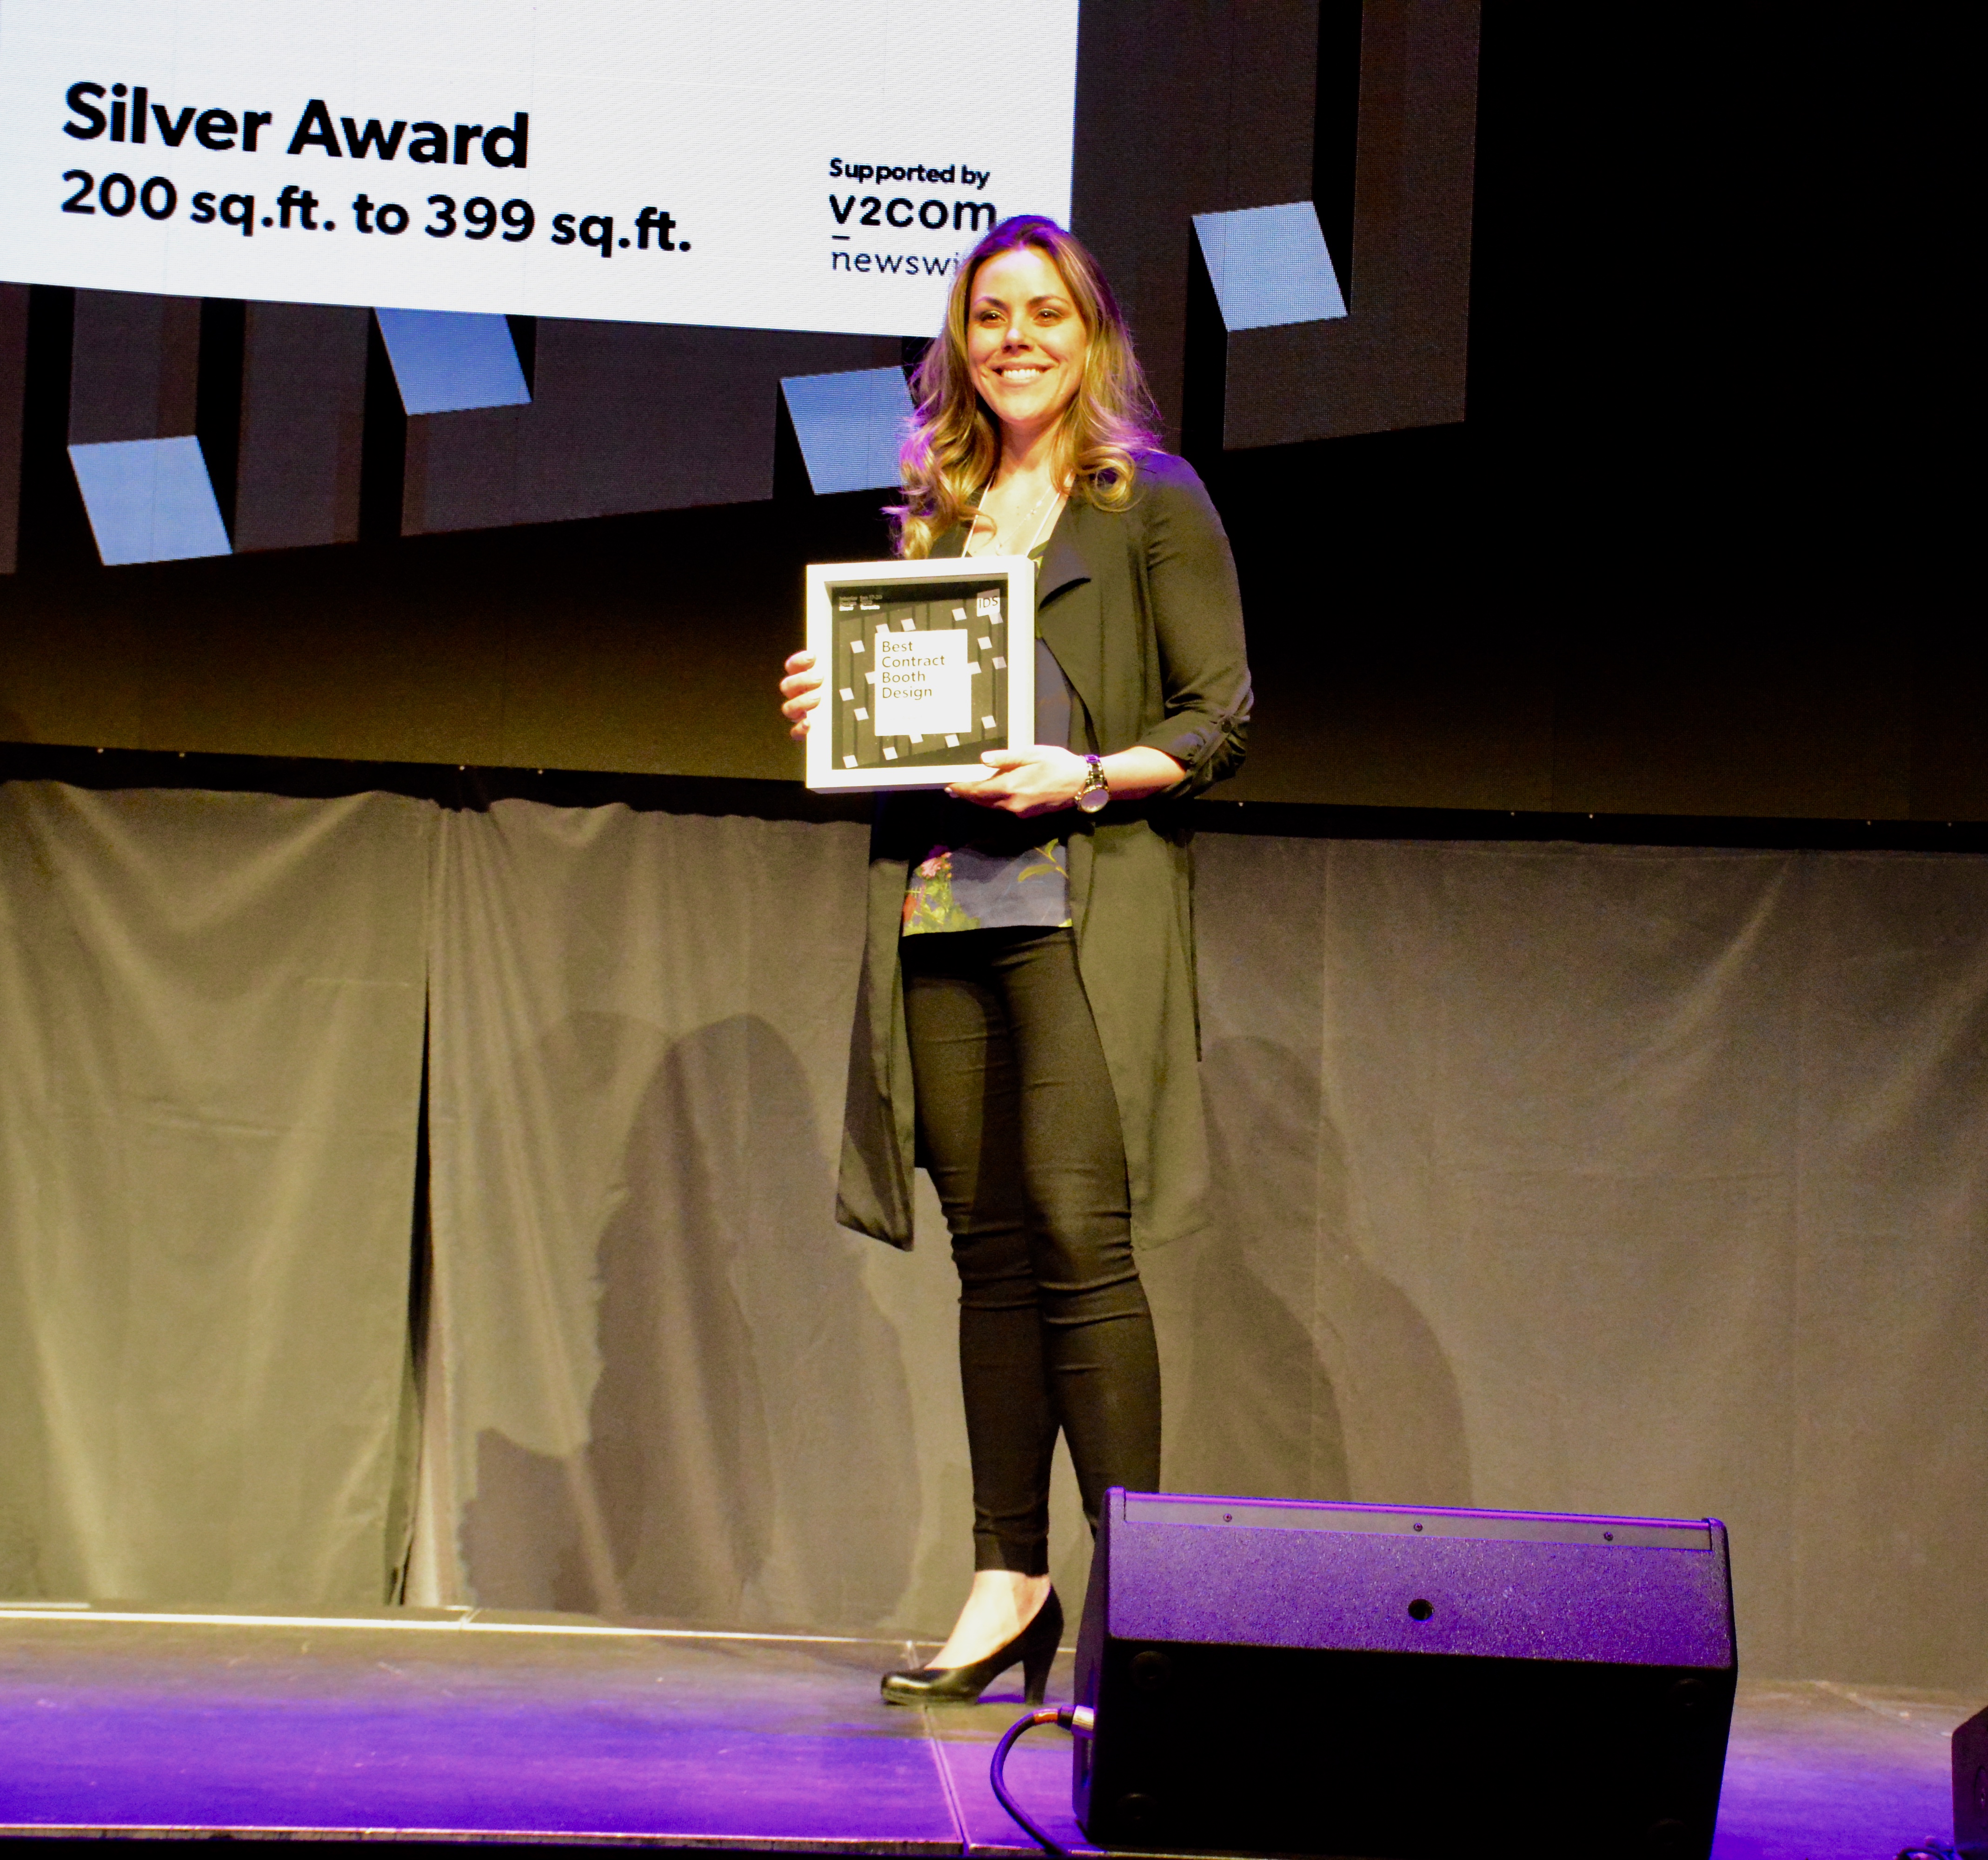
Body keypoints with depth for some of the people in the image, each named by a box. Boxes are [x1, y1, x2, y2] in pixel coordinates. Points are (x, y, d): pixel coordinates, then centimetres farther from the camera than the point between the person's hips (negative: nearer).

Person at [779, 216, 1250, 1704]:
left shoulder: (1154, 502, 3)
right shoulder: (935, 512, 18)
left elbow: (1222, 717, -1)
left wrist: (1089, 777, -15)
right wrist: (840, 709, 5)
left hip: (1083, 910, -5)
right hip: (942, 909, 5)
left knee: (1080, 1239, -11)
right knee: (990, 1248, 6)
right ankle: (1010, 1580, 12)